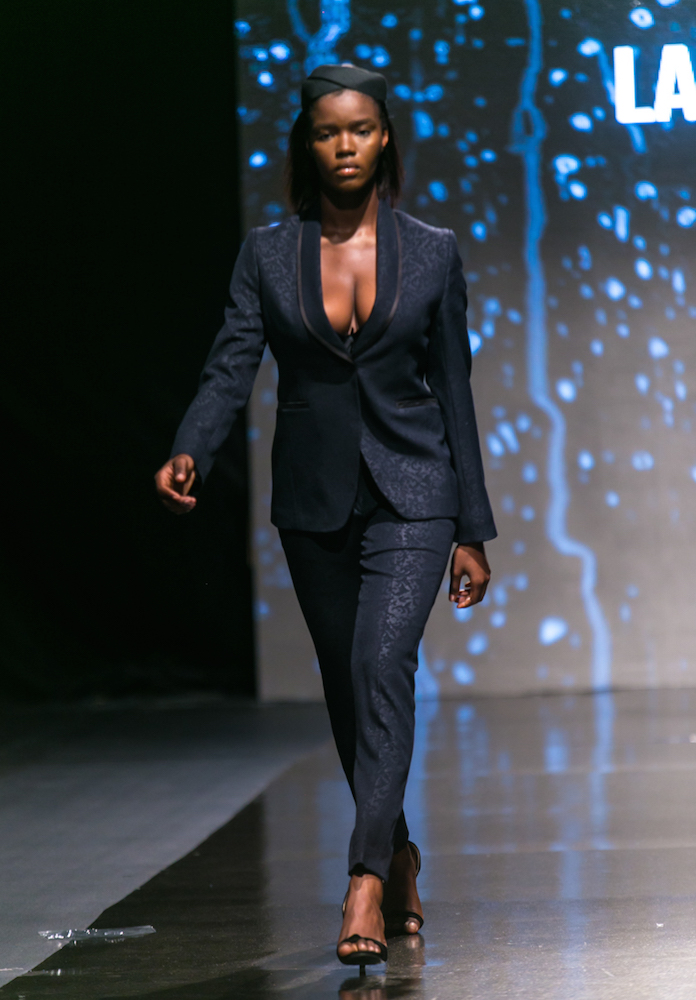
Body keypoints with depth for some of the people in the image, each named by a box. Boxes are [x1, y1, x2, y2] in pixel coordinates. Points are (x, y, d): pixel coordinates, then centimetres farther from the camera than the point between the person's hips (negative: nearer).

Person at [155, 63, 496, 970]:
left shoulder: (432, 253, 0)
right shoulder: (268, 255, 2)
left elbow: (453, 393, 3)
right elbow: (232, 369, -8)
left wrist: (473, 531, 3)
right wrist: (189, 454, -28)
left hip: (409, 496, -2)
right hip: (314, 502, 2)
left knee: (383, 663, -21)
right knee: (347, 689, 11)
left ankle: (367, 884, -24)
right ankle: (399, 855, 33)